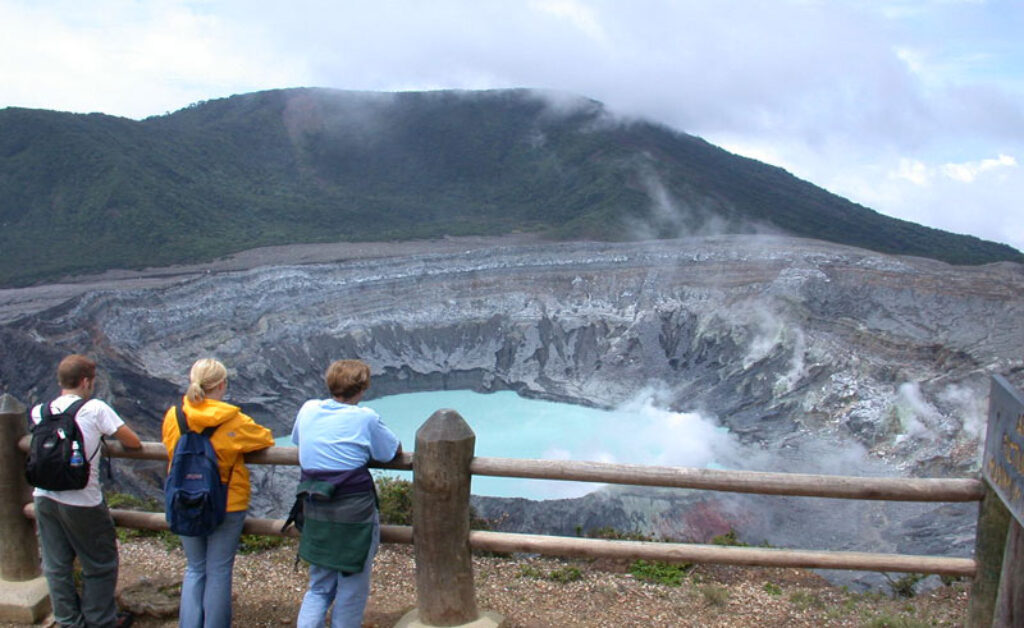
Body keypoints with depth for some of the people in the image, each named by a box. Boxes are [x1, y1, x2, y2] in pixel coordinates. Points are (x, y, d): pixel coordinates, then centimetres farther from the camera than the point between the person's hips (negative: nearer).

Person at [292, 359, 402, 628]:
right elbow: (395, 451, -1)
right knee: (352, 589, 11)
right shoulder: (365, 418, -12)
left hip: (315, 512, 5)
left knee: (319, 586, 20)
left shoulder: (308, 409, 2)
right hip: (354, 512, -5)